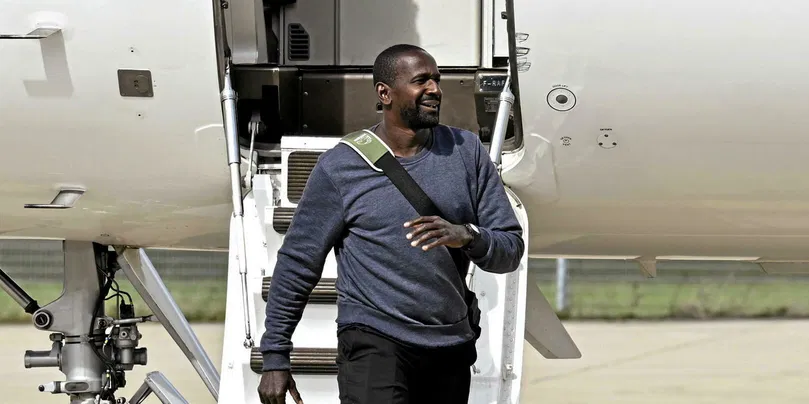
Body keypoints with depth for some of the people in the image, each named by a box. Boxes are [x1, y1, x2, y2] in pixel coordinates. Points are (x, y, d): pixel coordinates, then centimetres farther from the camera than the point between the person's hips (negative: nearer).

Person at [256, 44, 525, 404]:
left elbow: (511, 247, 5)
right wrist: (275, 358, 1)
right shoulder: (340, 166, -3)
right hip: (373, 342, -4)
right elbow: (297, 264, 2)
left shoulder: (466, 152, 5)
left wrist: (467, 237, -18)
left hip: (450, 347, 5)